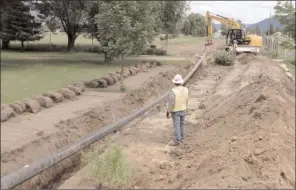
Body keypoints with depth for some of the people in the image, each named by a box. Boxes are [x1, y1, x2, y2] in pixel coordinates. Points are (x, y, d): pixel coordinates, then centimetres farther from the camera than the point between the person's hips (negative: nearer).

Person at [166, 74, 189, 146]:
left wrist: (168, 111, -11)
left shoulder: (173, 91, -25)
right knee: (181, 124, 18)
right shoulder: (185, 89, -7)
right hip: (183, 110, 6)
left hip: (175, 111, -6)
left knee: (176, 126, 2)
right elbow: (186, 100, 4)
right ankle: (181, 139, 27)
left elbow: (171, 103, -23)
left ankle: (177, 141, 8)